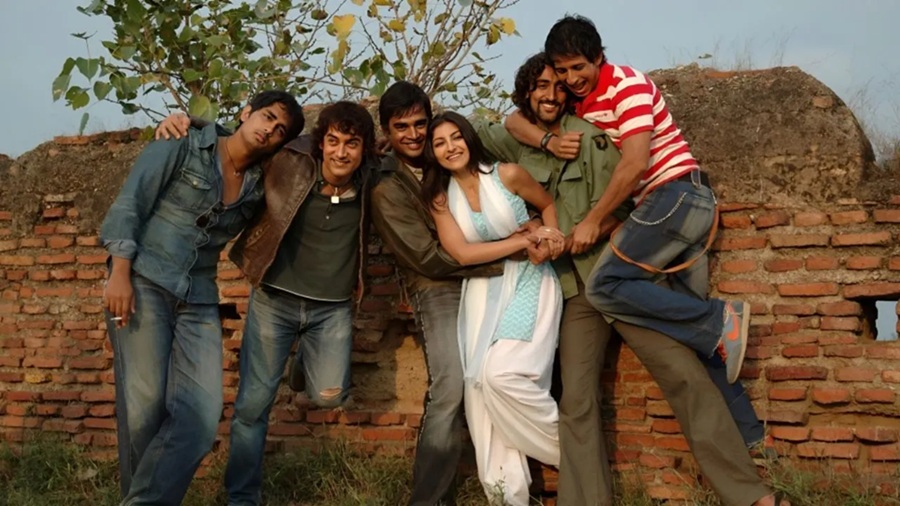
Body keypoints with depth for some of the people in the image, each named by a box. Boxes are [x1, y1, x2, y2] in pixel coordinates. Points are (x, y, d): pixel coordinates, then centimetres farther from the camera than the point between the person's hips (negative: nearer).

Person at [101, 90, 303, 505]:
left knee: (201, 413, -12)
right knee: (145, 404, -9)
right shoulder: (183, 148, 0)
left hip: (199, 301, 4)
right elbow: (129, 204, -5)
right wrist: (119, 272, -13)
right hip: (142, 283, -4)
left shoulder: (258, 185, 13)